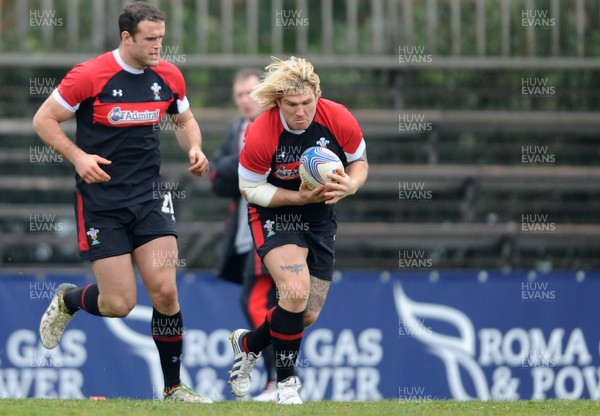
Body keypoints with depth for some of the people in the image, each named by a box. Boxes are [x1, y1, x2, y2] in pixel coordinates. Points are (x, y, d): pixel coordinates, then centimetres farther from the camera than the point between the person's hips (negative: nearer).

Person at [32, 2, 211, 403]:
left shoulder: (169, 76, 1)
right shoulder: (89, 76, -13)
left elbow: (184, 119, 21)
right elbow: (44, 119, -5)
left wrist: (195, 148, 0)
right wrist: (78, 156, -19)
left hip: (149, 194, 4)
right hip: (100, 200, -4)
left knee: (165, 290, -9)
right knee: (119, 304, -5)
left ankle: (174, 386, 4)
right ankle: (67, 300, 30)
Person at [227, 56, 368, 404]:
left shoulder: (339, 120, -17)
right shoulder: (260, 134, -25)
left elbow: (360, 161, 0)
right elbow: (250, 189, -14)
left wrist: (350, 185, -23)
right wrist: (299, 197, -26)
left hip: (320, 217, 4)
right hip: (273, 214, -4)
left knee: (309, 315, 4)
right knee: (296, 290, -27)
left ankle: (248, 343, 35)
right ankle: (287, 380, -9)